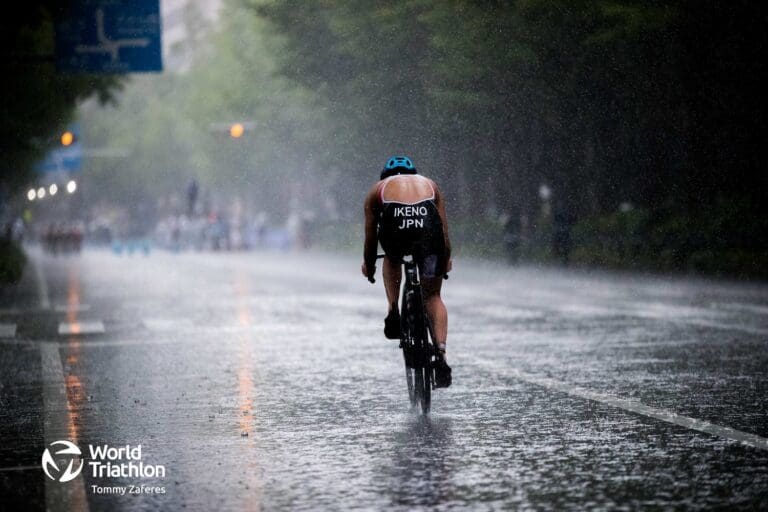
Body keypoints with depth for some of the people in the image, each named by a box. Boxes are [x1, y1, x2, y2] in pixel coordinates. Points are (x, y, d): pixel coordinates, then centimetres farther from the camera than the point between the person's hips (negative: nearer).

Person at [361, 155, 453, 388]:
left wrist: (368, 266, 51)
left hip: (395, 227, -1)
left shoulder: (379, 188, 32)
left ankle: (393, 313, 21)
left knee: (392, 259, 36)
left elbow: (371, 235, 36)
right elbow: (444, 230, 39)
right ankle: (441, 354, -1)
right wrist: (446, 259, 54)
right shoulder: (429, 184, 36)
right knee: (433, 296, 15)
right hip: (428, 227, 1)